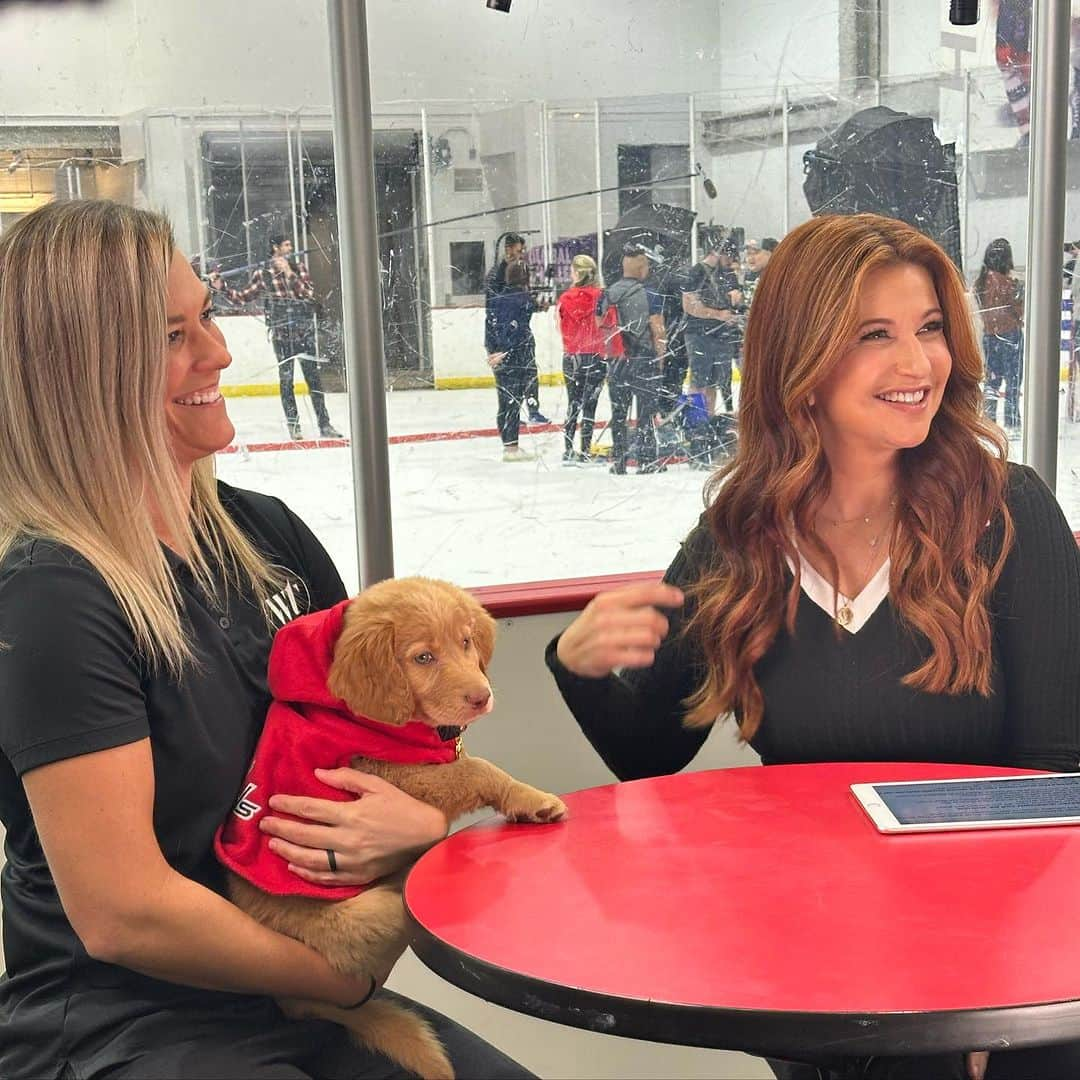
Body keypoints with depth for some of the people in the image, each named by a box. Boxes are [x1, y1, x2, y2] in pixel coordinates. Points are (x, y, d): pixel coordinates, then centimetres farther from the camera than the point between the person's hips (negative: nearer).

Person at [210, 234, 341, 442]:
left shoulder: (299, 268, 8)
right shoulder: (263, 274, 3)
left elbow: (310, 294, -6)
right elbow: (242, 297, 8)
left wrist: (290, 274, -15)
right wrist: (221, 287, -2)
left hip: (305, 332, 1)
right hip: (281, 335, -1)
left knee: (313, 377, 1)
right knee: (285, 379, 0)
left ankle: (324, 424, 3)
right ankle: (293, 425, 8)